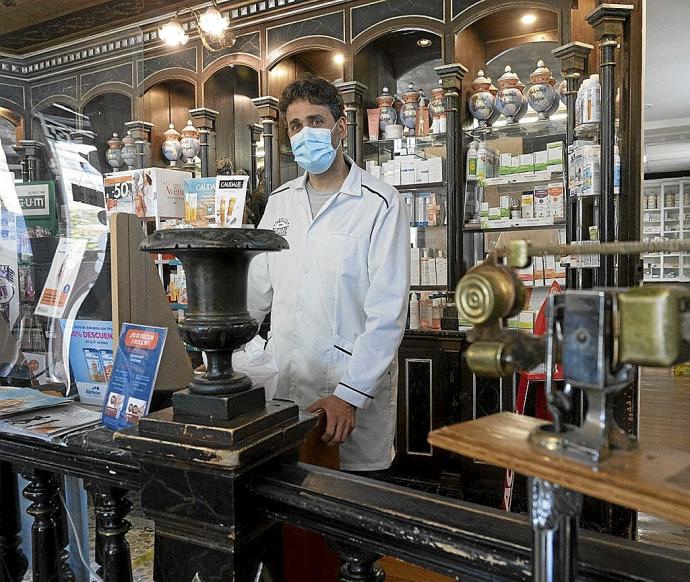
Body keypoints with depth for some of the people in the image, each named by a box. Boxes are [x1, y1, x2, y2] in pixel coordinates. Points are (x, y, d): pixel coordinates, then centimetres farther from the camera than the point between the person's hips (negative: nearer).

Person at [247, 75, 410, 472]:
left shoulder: (381, 204, -9)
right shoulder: (280, 201, 8)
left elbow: (387, 313, -15)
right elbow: (256, 290, 11)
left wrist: (349, 394, -19)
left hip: (356, 394, -4)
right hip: (284, 386, 5)